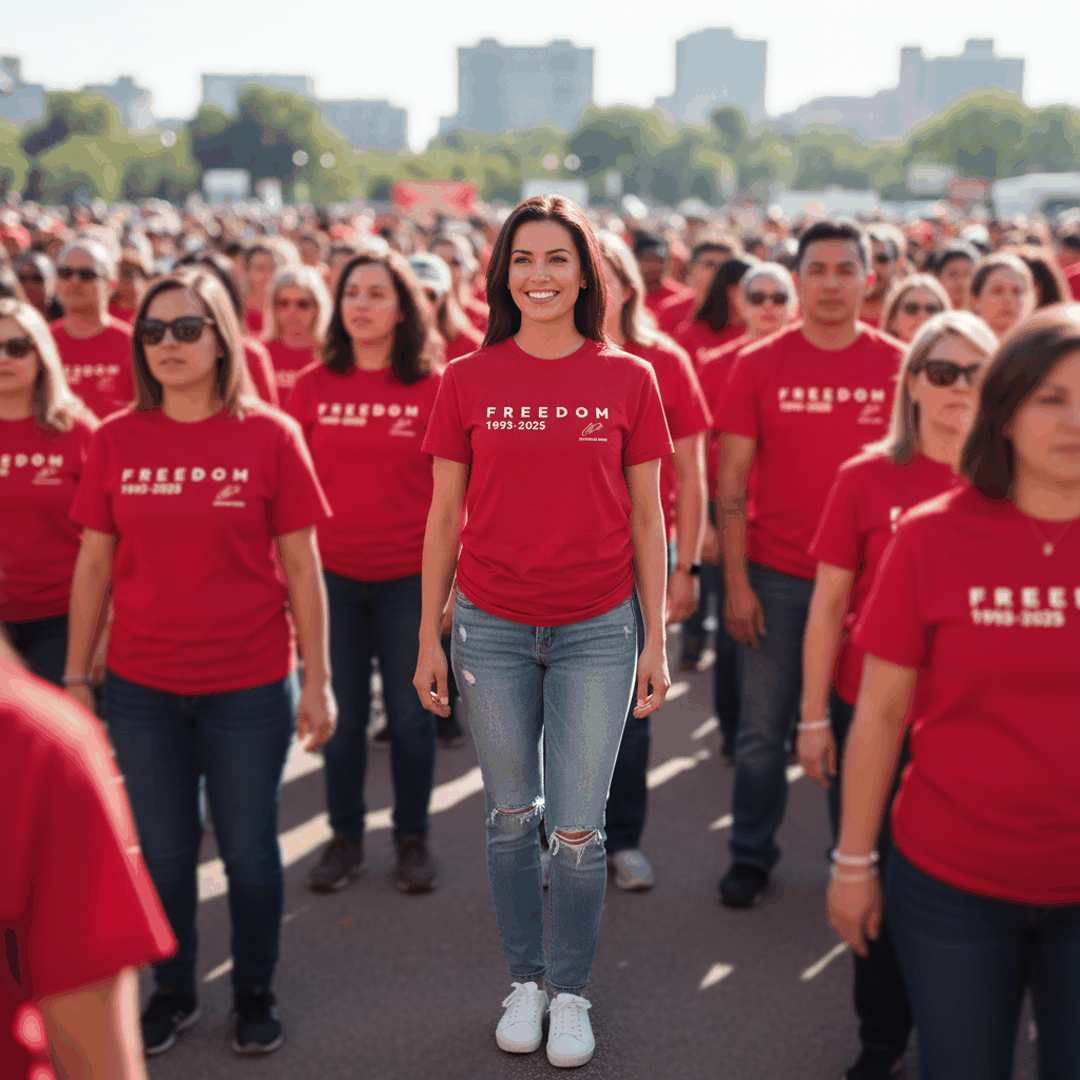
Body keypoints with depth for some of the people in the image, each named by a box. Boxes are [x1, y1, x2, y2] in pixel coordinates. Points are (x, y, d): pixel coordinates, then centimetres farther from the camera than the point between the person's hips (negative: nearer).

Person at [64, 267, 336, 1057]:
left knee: (249, 849, 10)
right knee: (164, 850, 13)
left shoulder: (270, 436, -5)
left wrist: (318, 679, -4)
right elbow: (94, 563, 5)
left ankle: (256, 992, 31)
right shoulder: (116, 441, 0)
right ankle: (174, 991, 33)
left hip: (249, 686, -2)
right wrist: (76, 675, 4)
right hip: (143, 687, 2)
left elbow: (301, 565, -3)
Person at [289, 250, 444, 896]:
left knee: (411, 714, 8)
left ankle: (413, 838, 24)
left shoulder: (434, 388, -3)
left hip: (409, 575, -1)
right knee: (341, 714, 10)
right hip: (332, 571, 1)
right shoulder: (313, 386, 1)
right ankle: (346, 837, 26)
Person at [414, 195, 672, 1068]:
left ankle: (572, 994, 24)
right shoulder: (468, 381, 0)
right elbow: (444, 516, 4)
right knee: (512, 817, 13)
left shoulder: (627, 379, -1)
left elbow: (647, 518, 3)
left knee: (578, 828, 3)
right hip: (491, 628, 1)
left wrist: (656, 640, 2)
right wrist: (429, 639, 3)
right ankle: (525, 982, 31)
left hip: (595, 631, -1)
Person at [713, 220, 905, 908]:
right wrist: (737, 582, -6)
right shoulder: (759, 366, -2)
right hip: (777, 578, 0)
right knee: (763, 729, 7)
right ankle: (751, 854, 24)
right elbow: (732, 483, -1)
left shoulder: (899, 366, 0)